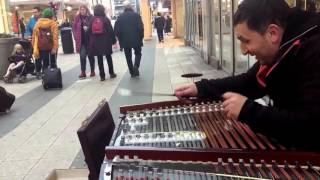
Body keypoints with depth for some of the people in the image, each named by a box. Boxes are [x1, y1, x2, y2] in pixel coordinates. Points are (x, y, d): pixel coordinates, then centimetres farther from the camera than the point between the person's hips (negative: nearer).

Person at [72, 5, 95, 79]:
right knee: (82, 56, -4)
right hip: (81, 40, 1)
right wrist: (76, 37, -2)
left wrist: (88, 28, -15)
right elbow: (74, 28, 6)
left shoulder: (91, 17, -1)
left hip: (90, 39, -1)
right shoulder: (77, 18, 4)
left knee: (90, 55, 9)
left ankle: (92, 71, 19)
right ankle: (83, 72, 3)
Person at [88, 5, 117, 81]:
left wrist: (90, 43, 9)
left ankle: (102, 76, 6)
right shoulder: (106, 19, -5)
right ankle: (111, 73, 17)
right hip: (105, 41, -1)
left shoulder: (92, 20, 2)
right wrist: (114, 40, 2)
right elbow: (111, 31, -5)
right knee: (108, 57, 13)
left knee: (99, 59, 6)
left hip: (95, 43, 2)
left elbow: (89, 32, 4)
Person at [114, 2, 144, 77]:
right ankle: (136, 66, -7)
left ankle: (132, 72, 14)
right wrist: (141, 38, 2)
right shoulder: (136, 15, -4)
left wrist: (120, 39, 10)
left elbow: (116, 30, -1)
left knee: (128, 57, 12)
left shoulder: (120, 17, 1)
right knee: (138, 53, 17)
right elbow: (141, 28, -10)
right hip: (136, 40, -1)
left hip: (125, 41, 2)